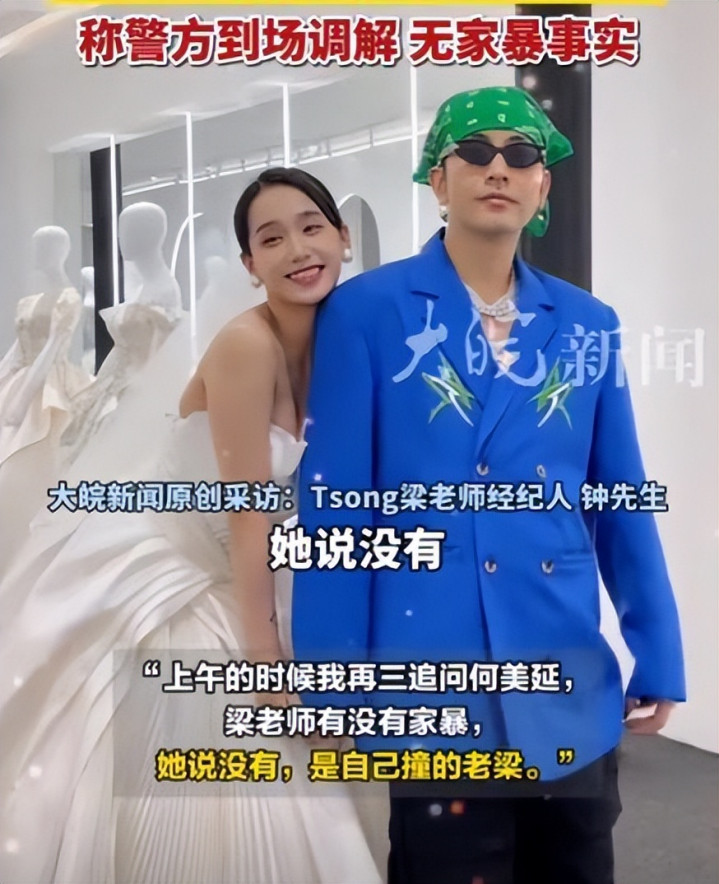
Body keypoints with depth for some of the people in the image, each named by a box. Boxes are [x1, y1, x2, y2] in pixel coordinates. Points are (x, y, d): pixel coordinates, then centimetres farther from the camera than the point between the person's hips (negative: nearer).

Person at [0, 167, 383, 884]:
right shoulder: (247, 344, -22)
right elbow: (248, 513, -23)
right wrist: (269, 664, -18)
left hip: (235, 584, 8)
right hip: (162, 581, -7)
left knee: (267, 796, 14)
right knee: (173, 798, 1)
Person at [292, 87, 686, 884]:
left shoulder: (585, 325, 6)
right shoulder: (367, 311, -5)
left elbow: (621, 504, 9)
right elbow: (333, 503, -7)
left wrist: (658, 656, 9)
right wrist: (332, 681, -8)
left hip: (569, 682, 5)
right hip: (432, 675, -4)